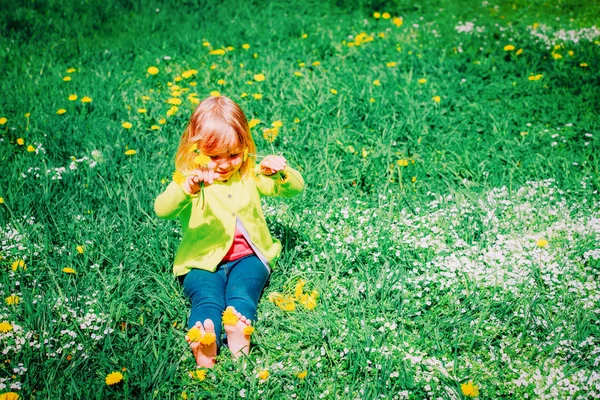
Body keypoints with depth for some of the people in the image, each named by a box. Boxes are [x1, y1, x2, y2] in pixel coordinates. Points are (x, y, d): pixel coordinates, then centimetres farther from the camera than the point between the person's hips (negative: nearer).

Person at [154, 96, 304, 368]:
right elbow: (162, 210, -22)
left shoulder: (249, 175, 8)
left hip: (246, 256, 2)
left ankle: (239, 334, -56)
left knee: (242, 292, -28)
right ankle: (203, 346, -56)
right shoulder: (188, 180, -2)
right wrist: (187, 188, -42)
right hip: (202, 260, -2)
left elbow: (294, 188, 4)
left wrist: (281, 172, -20)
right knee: (207, 297, -30)